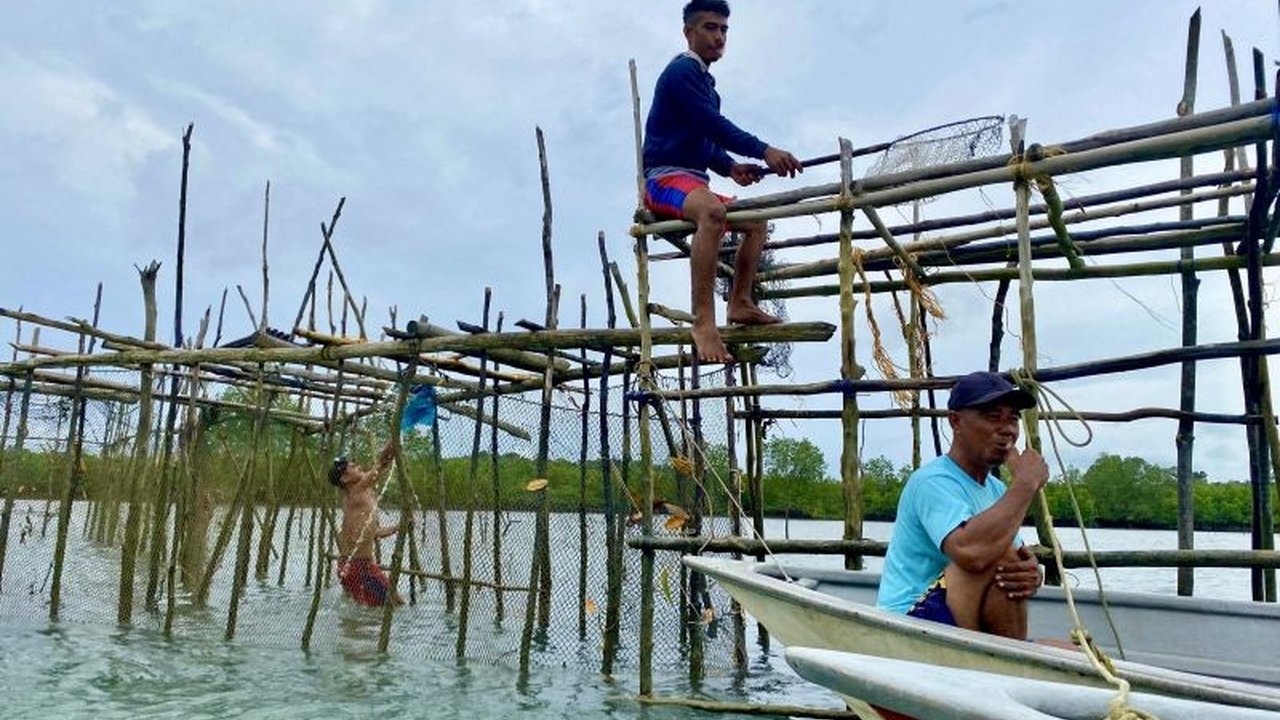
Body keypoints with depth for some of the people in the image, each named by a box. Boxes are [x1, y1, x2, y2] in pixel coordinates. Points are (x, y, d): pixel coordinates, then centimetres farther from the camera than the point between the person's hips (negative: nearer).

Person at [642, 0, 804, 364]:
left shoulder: (705, 81, 22)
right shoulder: (683, 69, -7)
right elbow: (713, 124, -19)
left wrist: (730, 168, 5)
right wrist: (764, 152, -25)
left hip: (694, 183, 10)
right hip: (665, 178, -10)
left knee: (757, 222, 16)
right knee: (713, 211, -39)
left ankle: (740, 303, 14)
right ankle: (704, 321, -46)